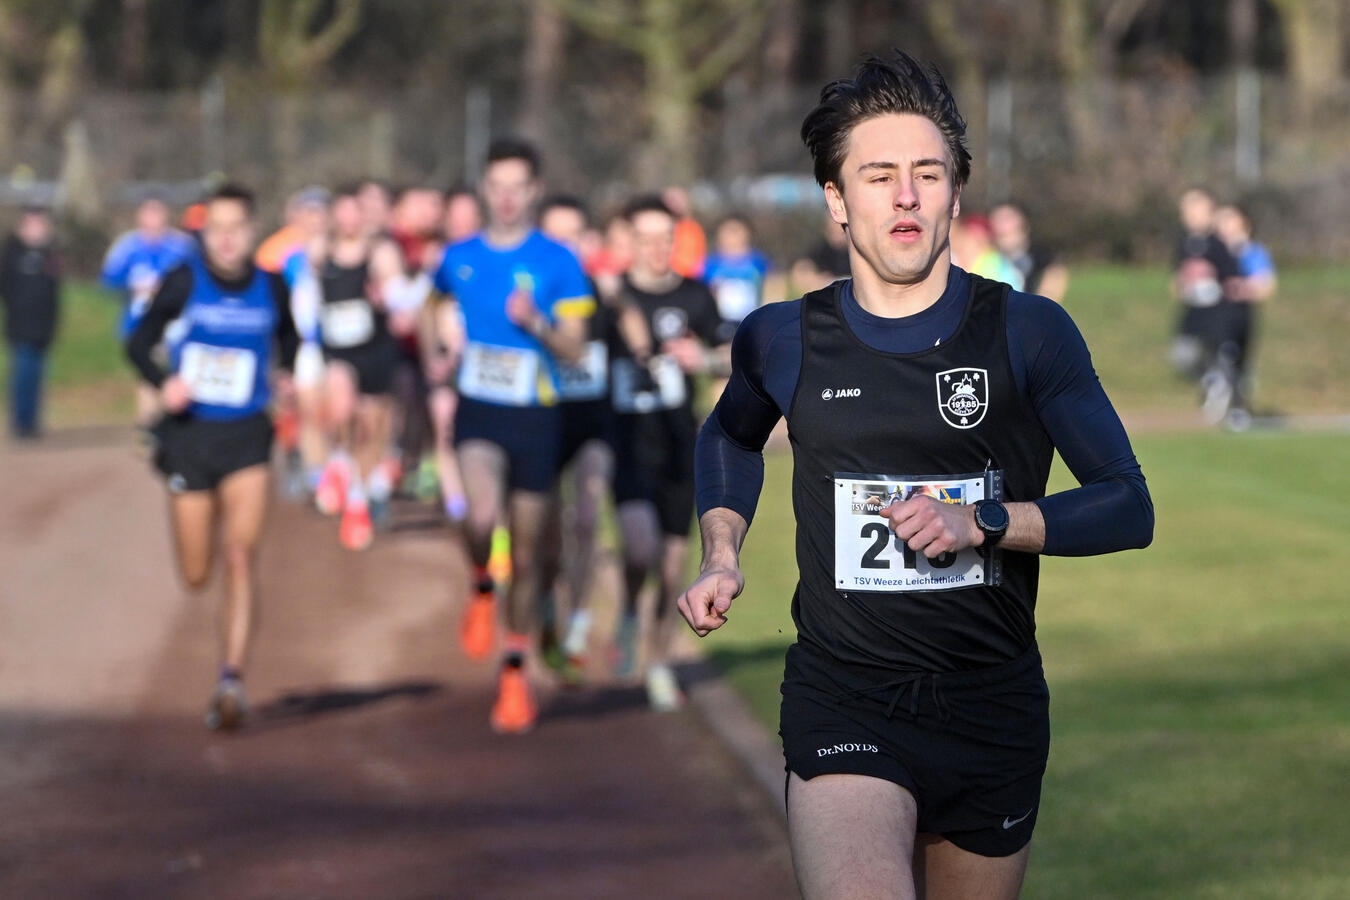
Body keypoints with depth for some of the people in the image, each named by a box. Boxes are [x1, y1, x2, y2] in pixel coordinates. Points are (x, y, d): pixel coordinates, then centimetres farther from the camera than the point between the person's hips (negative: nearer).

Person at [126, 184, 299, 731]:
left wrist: (287, 377, 1)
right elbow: (139, 343, 0)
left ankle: (232, 681, -17)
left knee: (241, 556, -16)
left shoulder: (271, 287, -1)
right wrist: (163, 382, -18)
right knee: (195, 575, 6)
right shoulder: (185, 282, -8)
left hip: (246, 437, 0)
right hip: (190, 433, 0)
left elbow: (287, 338, 20)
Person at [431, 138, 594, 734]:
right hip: (477, 410, 0)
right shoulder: (459, 258, 6)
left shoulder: (557, 262, -3)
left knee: (526, 554, 7)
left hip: (535, 416, 0)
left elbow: (574, 347, -6)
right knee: (483, 514, -29)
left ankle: (515, 673, 22)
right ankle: (482, 590, 4)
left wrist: (535, 324, -23)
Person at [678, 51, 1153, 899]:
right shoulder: (784, 341, 2)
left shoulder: (1029, 333, -2)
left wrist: (983, 521, -15)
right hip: (843, 703, -1)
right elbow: (731, 437, 26)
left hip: (994, 704, 1)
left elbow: (1129, 508, -2)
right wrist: (722, 557, 10)